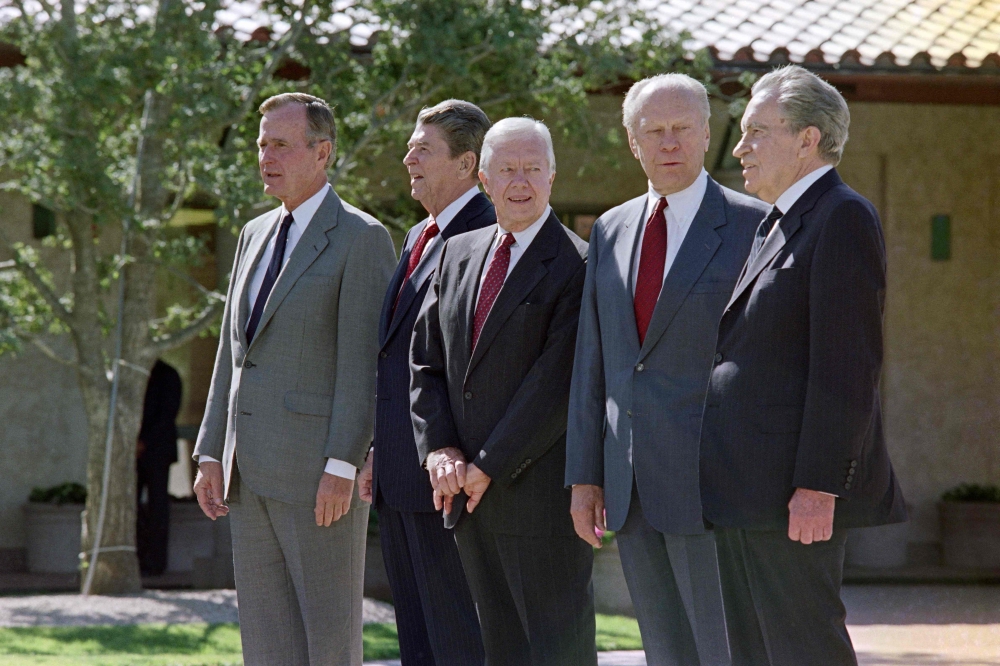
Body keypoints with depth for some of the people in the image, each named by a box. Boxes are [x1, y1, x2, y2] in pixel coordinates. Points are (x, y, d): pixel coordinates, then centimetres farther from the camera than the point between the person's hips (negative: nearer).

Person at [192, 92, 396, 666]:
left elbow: (363, 362, -12)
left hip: (320, 469, -8)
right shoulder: (256, 235, 18)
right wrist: (211, 455, 11)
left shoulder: (363, 238, -6)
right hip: (252, 475, 8)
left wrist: (342, 467, -19)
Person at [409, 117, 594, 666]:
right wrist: (439, 449, -1)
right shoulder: (457, 254, 14)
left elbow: (558, 383, -14)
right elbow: (425, 362, 14)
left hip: (541, 493, -7)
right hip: (467, 492, 7)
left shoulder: (576, 266, -8)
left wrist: (488, 465, -14)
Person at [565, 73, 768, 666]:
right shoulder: (613, 230, 15)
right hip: (632, 486, 6)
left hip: (710, 480, -6)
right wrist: (585, 476, 11)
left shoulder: (751, 226, -4)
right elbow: (592, 362, 15)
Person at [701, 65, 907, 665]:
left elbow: (847, 362, -18)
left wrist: (819, 485, -22)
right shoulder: (778, 225, 20)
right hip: (746, 492, 10)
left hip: (795, 490, -10)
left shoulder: (842, 218, -10)